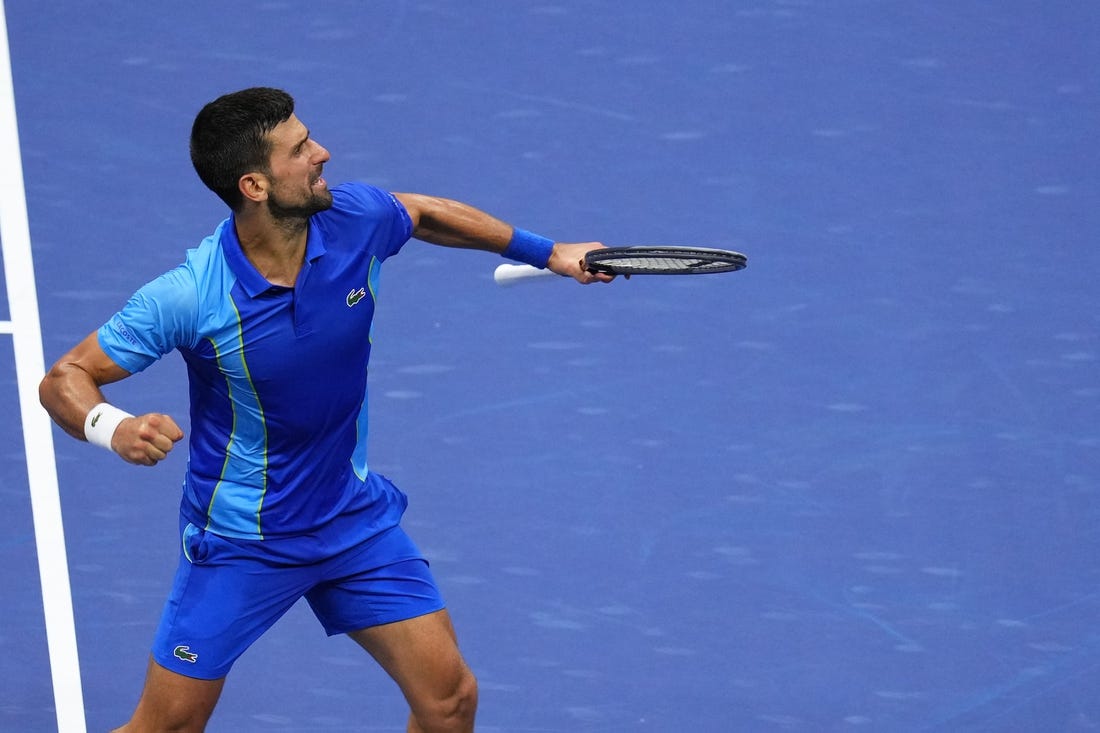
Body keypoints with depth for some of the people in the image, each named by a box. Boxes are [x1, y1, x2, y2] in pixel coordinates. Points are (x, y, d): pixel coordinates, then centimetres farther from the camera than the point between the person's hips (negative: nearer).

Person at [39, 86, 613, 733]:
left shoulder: (357, 218, -15)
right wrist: (114, 429, -41)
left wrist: (546, 252, 19)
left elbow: (425, 213, 10)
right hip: (239, 542, -4)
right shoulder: (190, 296, -27)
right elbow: (66, 378, -19)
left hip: (357, 516, 4)